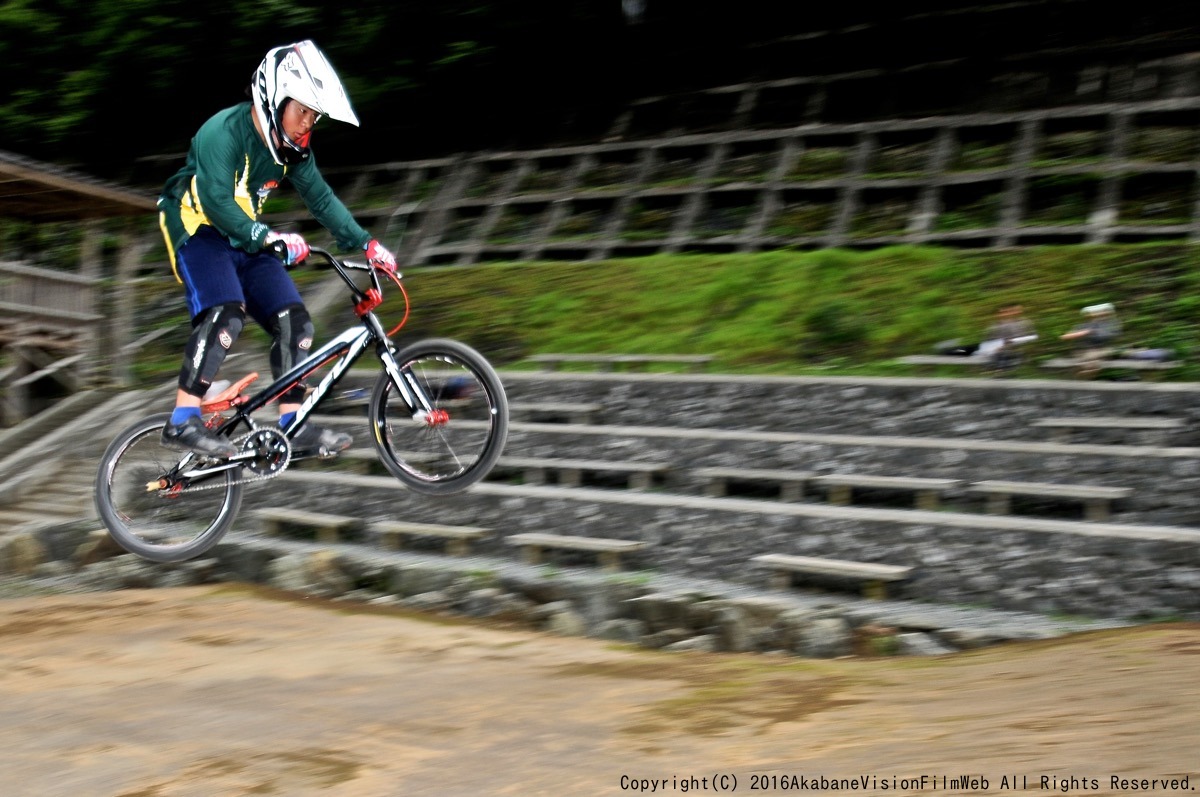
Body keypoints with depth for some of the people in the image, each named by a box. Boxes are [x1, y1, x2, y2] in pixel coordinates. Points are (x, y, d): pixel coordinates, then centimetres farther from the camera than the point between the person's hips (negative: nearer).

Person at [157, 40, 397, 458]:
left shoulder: (293, 148, 1)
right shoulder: (224, 131, -22)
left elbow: (321, 198, 5)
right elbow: (216, 201, -30)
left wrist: (365, 243, -3)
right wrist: (269, 238, -38)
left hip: (246, 241, 8)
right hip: (200, 232, -7)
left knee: (294, 322, -4)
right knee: (224, 314, -30)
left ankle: (293, 424, 2)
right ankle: (182, 422, -29)